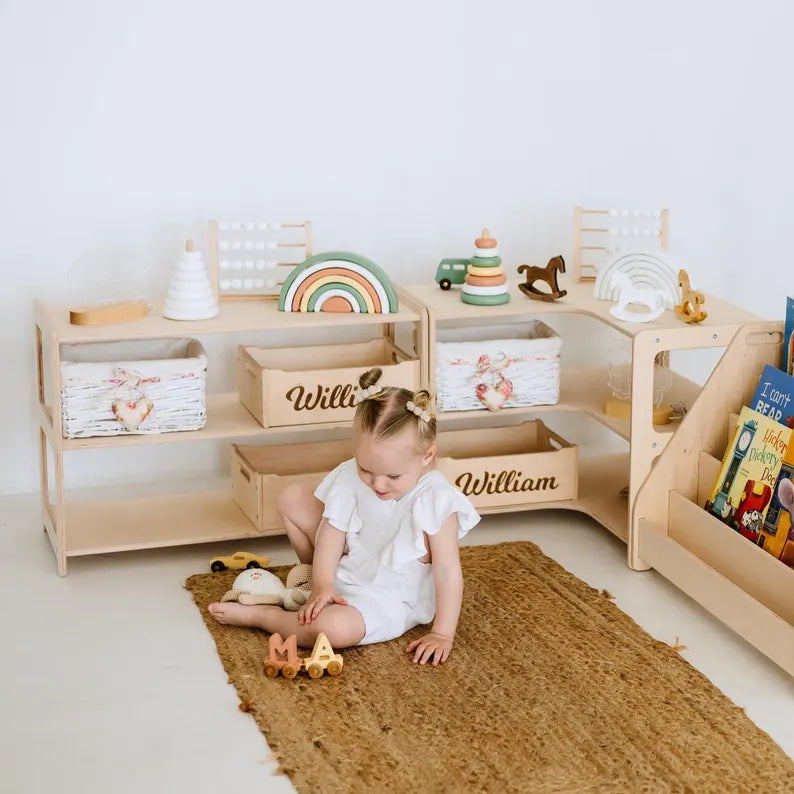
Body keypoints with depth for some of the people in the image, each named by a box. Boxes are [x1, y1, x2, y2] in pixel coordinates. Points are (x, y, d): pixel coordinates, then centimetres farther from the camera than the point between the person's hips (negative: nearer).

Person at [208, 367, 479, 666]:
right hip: (346, 570, 6)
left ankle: (257, 615, -9)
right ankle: (313, 578, 21)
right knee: (292, 498, 5)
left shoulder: (435, 502, -29)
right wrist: (322, 584, -19)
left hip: (388, 599, -6)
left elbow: (448, 571, -26)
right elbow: (331, 531, -8)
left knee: (333, 628, -37)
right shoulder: (351, 478, -14)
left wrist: (442, 634, -26)